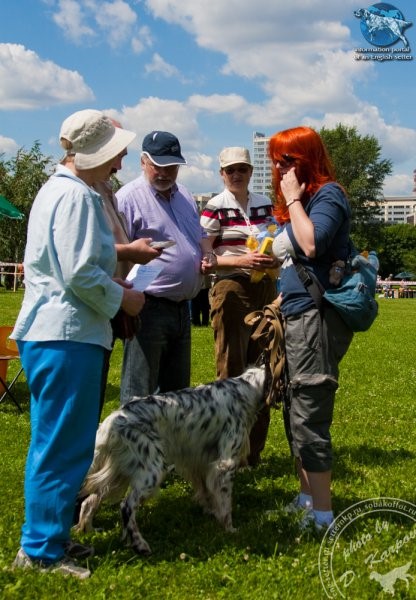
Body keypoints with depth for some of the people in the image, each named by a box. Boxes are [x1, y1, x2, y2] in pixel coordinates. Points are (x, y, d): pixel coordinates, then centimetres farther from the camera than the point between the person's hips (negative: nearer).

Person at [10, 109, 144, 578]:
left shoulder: (55, 188, 17)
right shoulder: (76, 195, -15)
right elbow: (80, 274, -21)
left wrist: (112, 282, 16)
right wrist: (121, 299, -5)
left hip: (47, 332, 11)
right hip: (67, 335, -11)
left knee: (53, 440, 16)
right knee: (64, 445, -3)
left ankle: (45, 537, 26)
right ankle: (42, 549, 6)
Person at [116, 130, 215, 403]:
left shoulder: (185, 196, 16)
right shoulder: (129, 197, -9)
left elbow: (201, 235, 27)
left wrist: (207, 254, 8)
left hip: (182, 307, 8)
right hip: (149, 309, -8)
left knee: (178, 389, 18)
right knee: (139, 397, -4)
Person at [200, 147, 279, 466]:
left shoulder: (265, 203, 11)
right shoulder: (215, 208, -4)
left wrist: (275, 258, -3)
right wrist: (241, 261, -20)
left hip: (265, 289, 6)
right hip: (231, 289, -5)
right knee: (232, 370, -3)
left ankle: (255, 450, 20)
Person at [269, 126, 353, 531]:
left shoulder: (327, 194, -9)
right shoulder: (298, 200, 18)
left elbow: (312, 244, -28)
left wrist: (293, 199, -16)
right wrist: (281, 302, 18)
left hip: (317, 318, -10)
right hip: (296, 318, 10)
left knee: (309, 418, -8)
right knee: (295, 414, 14)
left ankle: (322, 515, -1)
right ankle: (307, 498, 26)